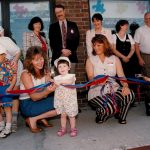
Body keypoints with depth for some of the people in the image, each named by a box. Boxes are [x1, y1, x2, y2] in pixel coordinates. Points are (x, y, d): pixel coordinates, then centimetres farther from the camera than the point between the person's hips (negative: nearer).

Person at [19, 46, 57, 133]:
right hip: (28, 105, -7)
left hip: (41, 101, 7)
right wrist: (47, 91, -42)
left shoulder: (46, 72, 0)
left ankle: (41, 117, -2)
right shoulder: (26, 74, -18)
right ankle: (33, 120, -8)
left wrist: (53, 85, -32)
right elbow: (34, 97, -23)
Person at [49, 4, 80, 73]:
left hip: (71, 56, 1)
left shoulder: (73, 25, 12)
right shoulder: (53, 26, 10)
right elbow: (52, 42, 3)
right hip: (58, 57, -1)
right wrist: (62, 50, -10)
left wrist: (70, 50, -8)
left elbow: (76, 40, 6)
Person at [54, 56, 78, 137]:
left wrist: (61, 82, -34)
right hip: (60, 100, 3)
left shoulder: (71, 76, -3)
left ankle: (73, 129, 18)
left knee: (71, 115, 6)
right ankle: (63, 128, 22)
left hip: (70, 99, -3)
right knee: (63, 115, 10)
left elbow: (70, 81, -25)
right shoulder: (56, 78, 7)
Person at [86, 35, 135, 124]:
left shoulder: (114, 59, 10)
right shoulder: (90, 60, 6)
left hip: (113, 88, 3)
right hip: (97, 91, -3)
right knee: (110, 108, -32)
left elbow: (121, 75, 1)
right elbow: (90, 77, -6)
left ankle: (121, 116, 3)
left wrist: (125, 86, -20)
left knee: (130, 94, -28)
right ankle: (100, 115, 7)